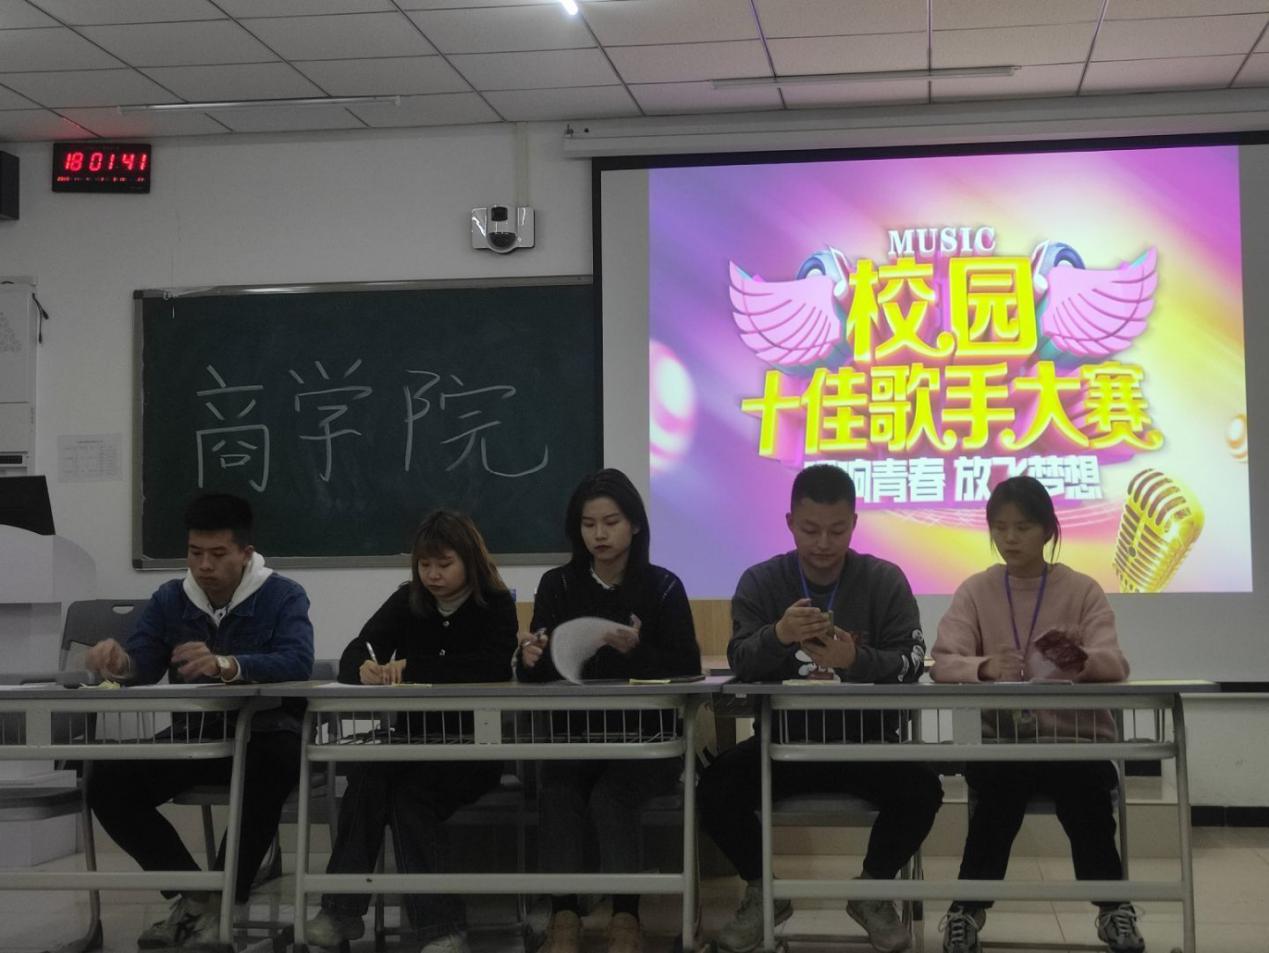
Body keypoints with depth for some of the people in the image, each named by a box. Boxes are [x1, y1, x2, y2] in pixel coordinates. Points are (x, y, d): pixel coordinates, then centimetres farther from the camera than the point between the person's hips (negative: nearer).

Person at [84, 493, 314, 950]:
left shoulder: (283, 596, -6)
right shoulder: (169, 599, 8)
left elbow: (297, 663, -24)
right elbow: (141, 666, -2)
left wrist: (226, 664, -42)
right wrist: (118, 661, -29)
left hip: (261, 735, -4)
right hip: (191, 735, 4)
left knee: (278, 763, -40)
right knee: (106, 784, -18)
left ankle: (224, 900, -23)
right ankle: (193, 893, -8)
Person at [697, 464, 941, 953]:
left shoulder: (885, 580, 0)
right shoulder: (760, 581, 2)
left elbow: (911, 662, -11)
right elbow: (741, 664, -11)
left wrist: (856, 661, -32)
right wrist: (778, 635, -34)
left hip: (866, 740, 0)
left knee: (922, 788, -29)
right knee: (714, 787, -25)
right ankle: (763, 891, 5)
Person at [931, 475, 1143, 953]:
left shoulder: (1083, 590, 1)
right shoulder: (976, 591, 4)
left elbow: (1114, 665, -12)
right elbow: (943, 663, -9)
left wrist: (1082, 660, -37)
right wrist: (985, 667, -33)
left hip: (1074, 737, 0)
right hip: (1001, 737, 0)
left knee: (1084, 790, -31)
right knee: (997, 787, -32)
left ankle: (1114, 908, -11)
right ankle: (968, 909, -15)